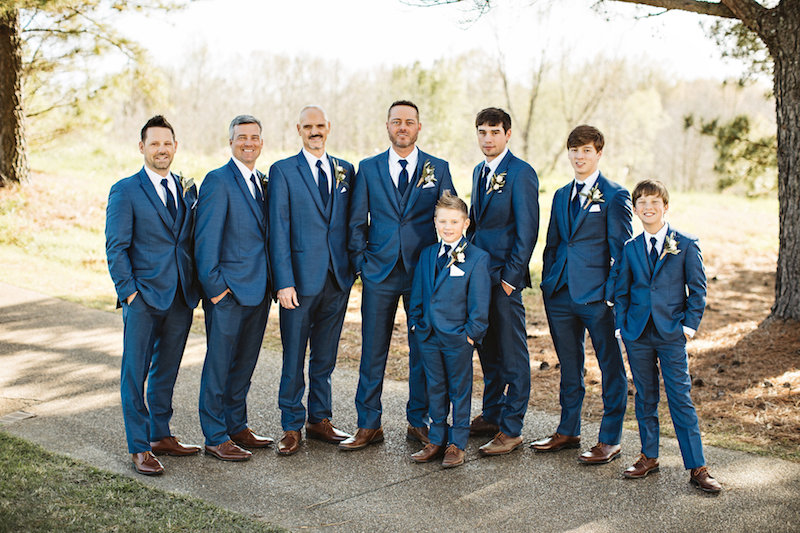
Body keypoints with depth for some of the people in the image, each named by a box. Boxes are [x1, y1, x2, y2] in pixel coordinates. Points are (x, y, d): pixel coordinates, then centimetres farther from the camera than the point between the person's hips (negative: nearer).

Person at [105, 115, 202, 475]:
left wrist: (196, 285, 5)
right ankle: (139, 448, 10)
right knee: (135, 373, 1)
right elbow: (116, 248, -6)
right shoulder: (125, 191, -4)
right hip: (143, 297, -5)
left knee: (167, 370, 14)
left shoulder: (188, 190, 11)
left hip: (181, 297, 5)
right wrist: (129, 291, -12)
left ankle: (161, 436, 26)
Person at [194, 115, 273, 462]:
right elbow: (206, 240, -13)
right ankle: (215, 438, 10)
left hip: (258, 290, 8)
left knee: (245, 362, 16)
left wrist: (271, 283, 9)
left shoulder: (261, 182, 14)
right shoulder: (218, 181, -10)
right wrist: (213, 287, -16)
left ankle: (236, 426, 28)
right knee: (219, 365, 1)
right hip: (229, 290, -7)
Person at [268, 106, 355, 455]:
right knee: (294, 357, 3)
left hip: (338, 278, 4)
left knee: (326, 356, 13)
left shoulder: (345, 170, 10)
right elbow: (278, 231, -6)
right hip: (301, 278, -4)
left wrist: (353, 266, 5)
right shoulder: (283, 171, -2)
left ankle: (320, 420, 25)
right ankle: (291, 426, 14)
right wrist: (284, 282, -12)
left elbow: (350, 220, 13)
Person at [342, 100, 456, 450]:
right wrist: (361, 263, 1)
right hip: (379, 274, 0)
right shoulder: (368, 169, 7)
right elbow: (356, 222, 9)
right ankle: (368, 425, 14)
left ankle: (418, 423, 19)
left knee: (423, 351, 6)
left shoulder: (438, 169, 6)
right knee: (372, 352, 3)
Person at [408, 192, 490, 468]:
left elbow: (479, 302, -8)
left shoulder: (477, 258, -7)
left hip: (458, 338, -5)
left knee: (459, 390, 7)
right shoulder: (427, 255, 8)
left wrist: (472, 333, -11)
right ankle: (437, 441, 24)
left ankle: (457, 445, 16)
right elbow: (417, 294, 14)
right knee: (435, 389, 13)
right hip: (429, 336, 5)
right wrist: (415, 322, 7)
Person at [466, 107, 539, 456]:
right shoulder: (479, 172, 15)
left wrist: (510, 276, -15)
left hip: (505, 279, -8)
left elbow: (527, 231, -13)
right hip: (478, 275, 8)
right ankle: (491, 416, 28)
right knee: (487, 351, 16)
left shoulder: (521, 173, -10)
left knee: (512, 356, 0)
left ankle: (511, 430, 6)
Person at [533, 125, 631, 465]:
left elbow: (621, 250, -7)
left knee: (611, 367, 4)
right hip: (561, 295, 6)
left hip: (597, 296, -6)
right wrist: (547, 286, 11)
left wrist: (613, 295, -12)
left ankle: (610, 440, 14)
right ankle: (568, 431, 29)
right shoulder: (561, 196, 14)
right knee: (568, 366, 16)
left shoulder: (615, 195, -5)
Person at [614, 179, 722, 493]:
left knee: (681, 398, -4)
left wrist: (690, 324, -5)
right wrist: (621, 326, 3)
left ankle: (697, 467, 2)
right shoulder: (630, 248, 7)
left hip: (672, 334, -3)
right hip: (638, 334, 3)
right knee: (645, 398, 11)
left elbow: (697, 288, 2)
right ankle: (649, 457, 24)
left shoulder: (685, 245, 0)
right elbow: (621, 291, 12)